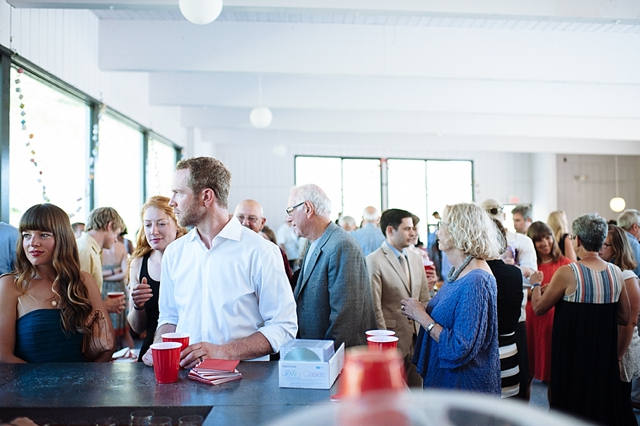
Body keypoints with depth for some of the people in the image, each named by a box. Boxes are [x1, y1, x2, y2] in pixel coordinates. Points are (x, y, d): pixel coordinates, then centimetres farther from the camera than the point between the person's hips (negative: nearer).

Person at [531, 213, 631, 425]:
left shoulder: (567, 273, -18)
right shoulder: (616, 272, -3)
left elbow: (538, 308, -8)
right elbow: (625, 318, 7)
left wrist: (536, 284, 9)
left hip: (572, 355, -4)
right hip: (605, 357, 5)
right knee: (603, 406, 20)